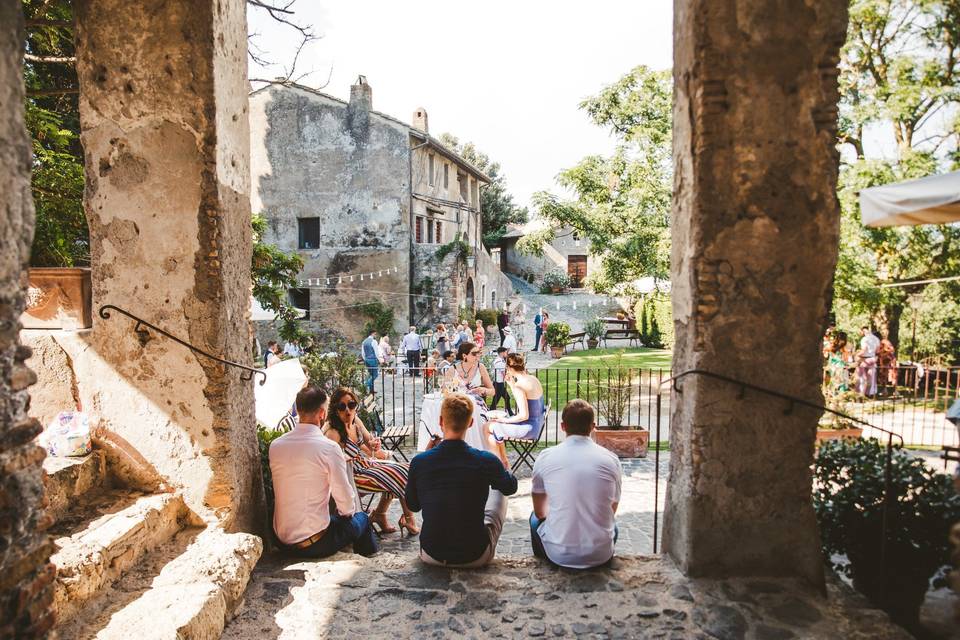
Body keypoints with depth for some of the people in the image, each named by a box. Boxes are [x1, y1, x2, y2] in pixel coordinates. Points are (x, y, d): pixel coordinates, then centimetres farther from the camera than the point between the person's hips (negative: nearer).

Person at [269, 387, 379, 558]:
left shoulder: (275, 445, -2)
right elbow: (346, 506, -12)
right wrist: (348, 512, 9)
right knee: (361, 519, 18)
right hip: (315, 545, -6)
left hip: (282, 541, 6)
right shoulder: (329, 448, -17)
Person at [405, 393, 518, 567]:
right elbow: (511, 487, 8)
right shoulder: (486, 461, -16)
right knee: (499, 490, 21)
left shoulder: (419, 462, -12)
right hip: (476, 557, -2)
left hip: (431, 557, 2)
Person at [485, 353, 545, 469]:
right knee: (496, 424, 22)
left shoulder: (519, 386, -24)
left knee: (487, 427, 3)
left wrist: (506, 420, -12)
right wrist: (512, 384, 14)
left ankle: (503, 462, 17)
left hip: (528, 427, -9)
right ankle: (505, 463, 28)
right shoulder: (533, 378, 3)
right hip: (537, 423, 9)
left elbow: (524, 416, -27)